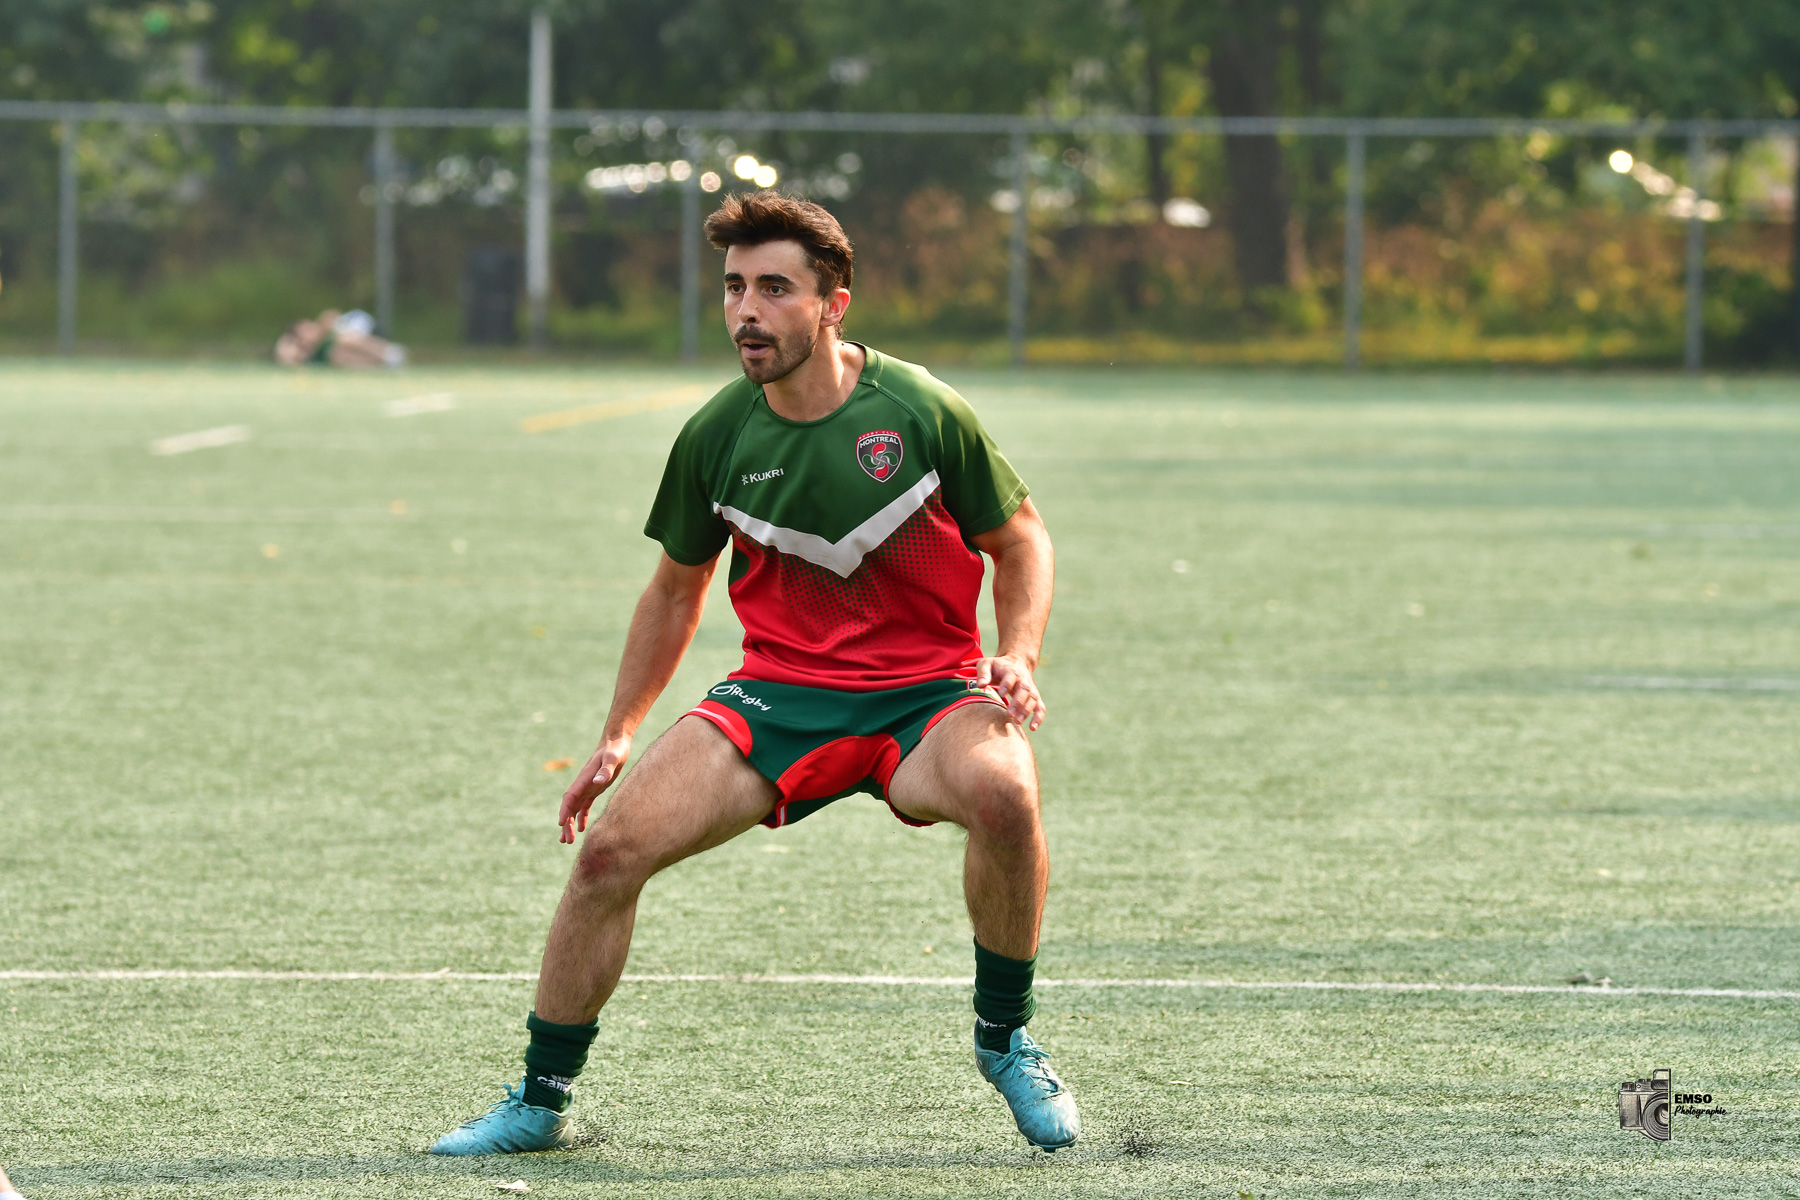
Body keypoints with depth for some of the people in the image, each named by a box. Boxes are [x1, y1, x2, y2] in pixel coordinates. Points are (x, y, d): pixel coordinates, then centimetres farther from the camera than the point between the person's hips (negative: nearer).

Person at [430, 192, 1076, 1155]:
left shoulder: (921, 413, -10)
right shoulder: (716, 437, -2)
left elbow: (1020, 540, 4)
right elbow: (677, 588, 15)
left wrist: (1016, 658, -13)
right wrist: (617, 736, 13)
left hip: (926, 693, -3)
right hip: (777, 694, 3)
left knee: (1000, 790, -36)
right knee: (612, 844, -16)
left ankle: (1005, 1039, -11)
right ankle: (541, 1101, 3)